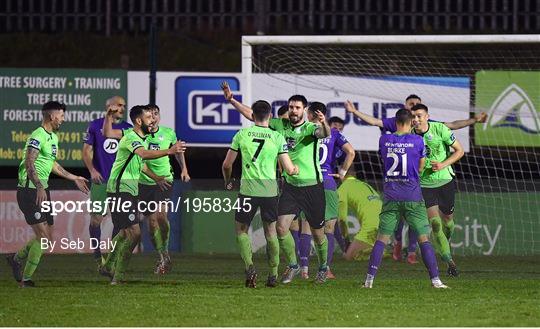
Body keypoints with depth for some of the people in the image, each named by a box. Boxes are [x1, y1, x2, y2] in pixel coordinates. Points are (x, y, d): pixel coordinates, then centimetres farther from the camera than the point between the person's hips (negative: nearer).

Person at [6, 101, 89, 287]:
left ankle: (16, 259, 30)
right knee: (43, 237, -13)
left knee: (47, 239, 11)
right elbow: (29, 164, -25)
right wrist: (39, 187, -37)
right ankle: (26, 279, -5)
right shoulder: (38, 136, -15)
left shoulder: (53, 137, 16)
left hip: (43, 191, 10)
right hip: (29, 191, -10)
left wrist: (74, 178, 34)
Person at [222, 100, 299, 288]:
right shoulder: (277, 138, -1)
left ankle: (249, 267, -9)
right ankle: (273, 275, 19)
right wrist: (296, 169, 23)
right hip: (270, 190, 1)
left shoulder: (242, 135, -1)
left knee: (241, 231, 13)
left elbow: (227, 164, 5)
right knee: (270, 232, 18)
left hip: (248, 189, -1)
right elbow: (289, 170, -2)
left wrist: (227, 181, 26)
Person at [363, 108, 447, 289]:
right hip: (413, 196, -2)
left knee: (382, 238, 6)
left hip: (391, 196, 2)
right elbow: (421, 167, 8)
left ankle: (369, 279, 0)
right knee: (423, 238, 1)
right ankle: (435, 279, -2)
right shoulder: (417, 141, -5)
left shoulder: (384, 140, 2)